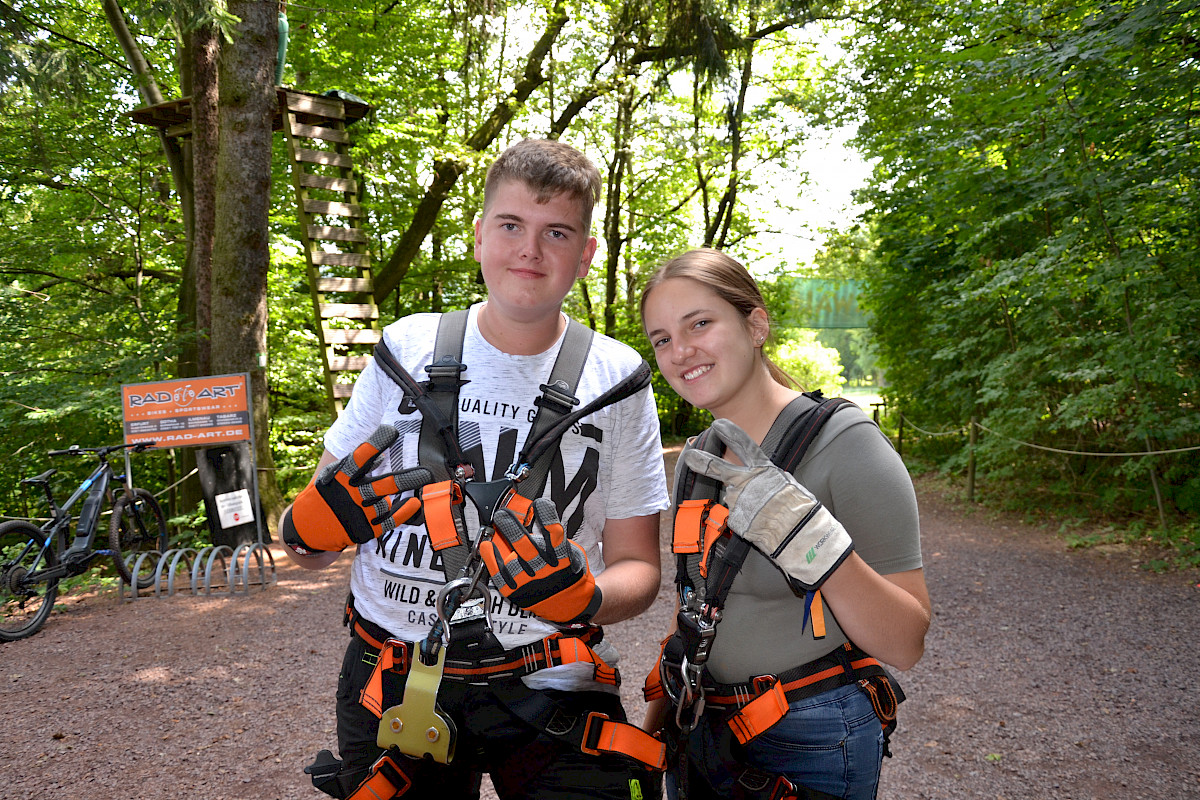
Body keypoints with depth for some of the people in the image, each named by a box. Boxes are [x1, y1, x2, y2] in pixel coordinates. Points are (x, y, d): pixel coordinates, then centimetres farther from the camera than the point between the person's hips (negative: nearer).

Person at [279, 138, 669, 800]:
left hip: (547, 693, -1)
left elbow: (637, 568, 0)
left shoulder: (616, 379, -5)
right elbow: (305, 544, 5)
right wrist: (317, 524, -18)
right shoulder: (407, 348, -2)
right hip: (392, 687, 1)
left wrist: (583, 596, -21)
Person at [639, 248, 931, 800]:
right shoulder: (698, 457, 3)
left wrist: (808, 536, -33)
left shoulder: (846, 443, -18)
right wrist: (654, 725, 16)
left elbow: (906, 645, -20)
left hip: (809, 744, -5)